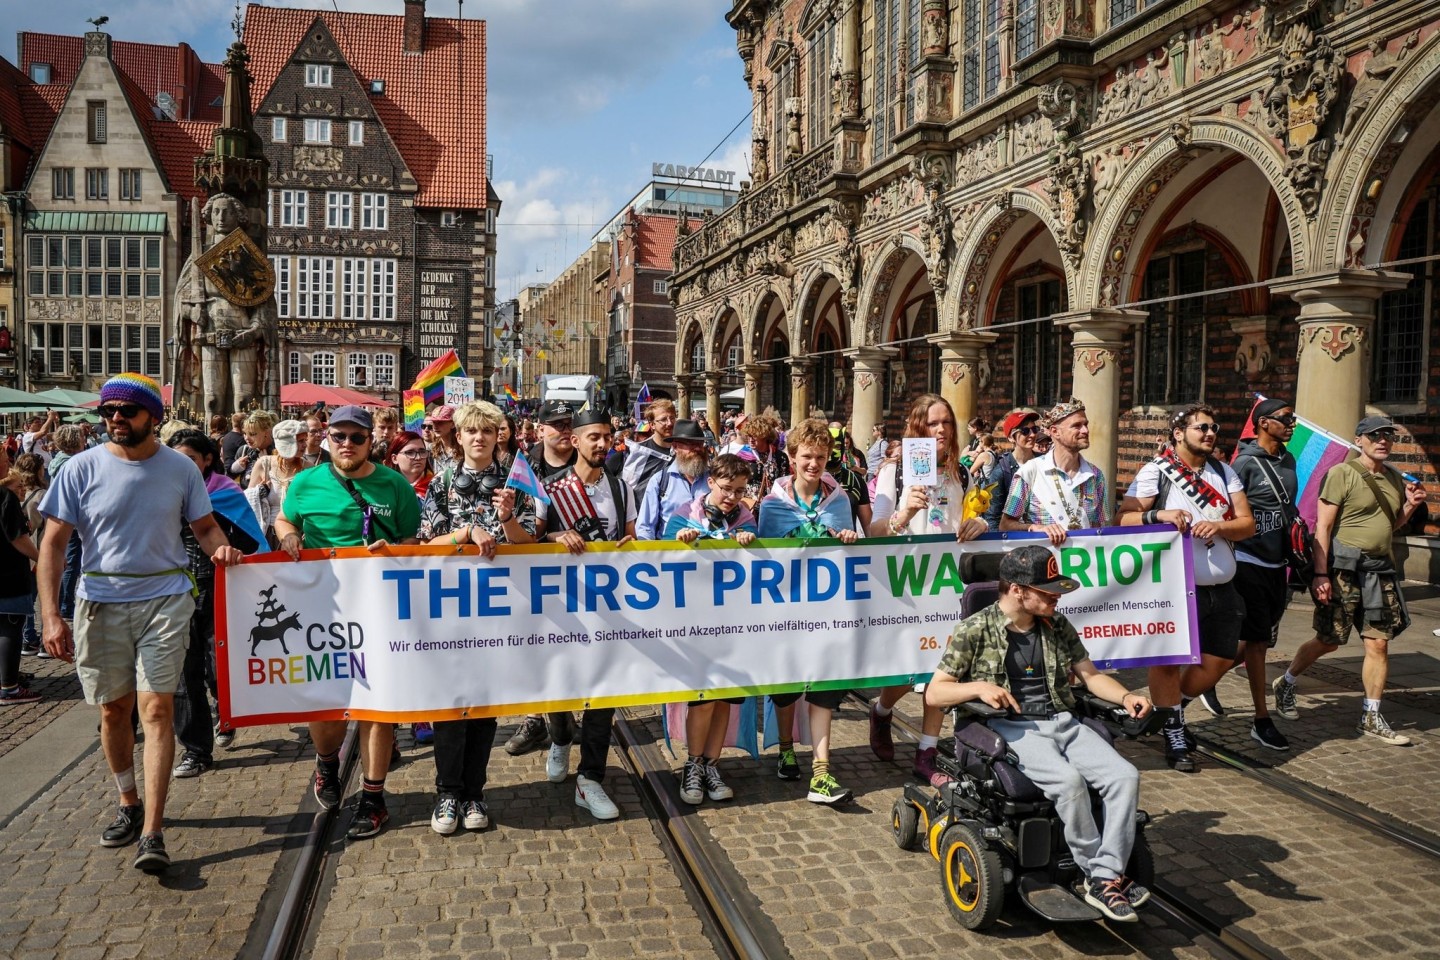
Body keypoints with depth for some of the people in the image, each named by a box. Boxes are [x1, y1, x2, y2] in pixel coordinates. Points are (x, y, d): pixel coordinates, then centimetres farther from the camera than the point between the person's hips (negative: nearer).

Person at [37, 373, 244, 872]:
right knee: (114, 708, 13)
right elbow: (53, 543, -3)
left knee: (156, 708, -6)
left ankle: (152, 832, -4)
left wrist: (220, 546, -16)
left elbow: (205, 525, 9)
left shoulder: (181, 468, -1)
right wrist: (51, 616, -11)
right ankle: (129, 804, 34)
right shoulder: (83, 468, -4)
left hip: (164, 598, -1)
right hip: (101, 602, 1)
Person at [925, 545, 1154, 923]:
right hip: (1012, 728, -5)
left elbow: (1091, 675, 19)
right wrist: (978, 687, -20)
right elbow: (934, 694, -2)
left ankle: (1107, 878, -16)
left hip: (1063, 721, 6)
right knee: (1068, 780, -32)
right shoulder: (975, 630, -3)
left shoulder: (1058, 626, 13)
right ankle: (1098, 874, -13)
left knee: (1125, 776, -19)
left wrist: (1126, 697, -2)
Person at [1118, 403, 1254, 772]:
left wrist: (1219, 526, -14)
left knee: (1220, 659, 10)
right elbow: (1124, 519, -10)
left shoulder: (1224, 472, 11)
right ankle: (1173, 733, 14)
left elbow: (1247, 523, 6)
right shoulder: (1156, 471, -5)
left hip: (1221, 587, 6)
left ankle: (1173, 708, 32)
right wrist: (1158, 514, -27)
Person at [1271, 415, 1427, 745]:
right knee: (1328, 641, 3)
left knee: (1379, 643, 4)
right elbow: (1323, 527, -12)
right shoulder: (1342, 473, -8)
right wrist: (1320, 574, -17)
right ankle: (1285, 685, 26)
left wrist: (1411, 504, 4)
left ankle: (1372, 718, 14)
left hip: (1381, 569, 6)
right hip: (1345, 566, -6)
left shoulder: (1395, 477, 13)